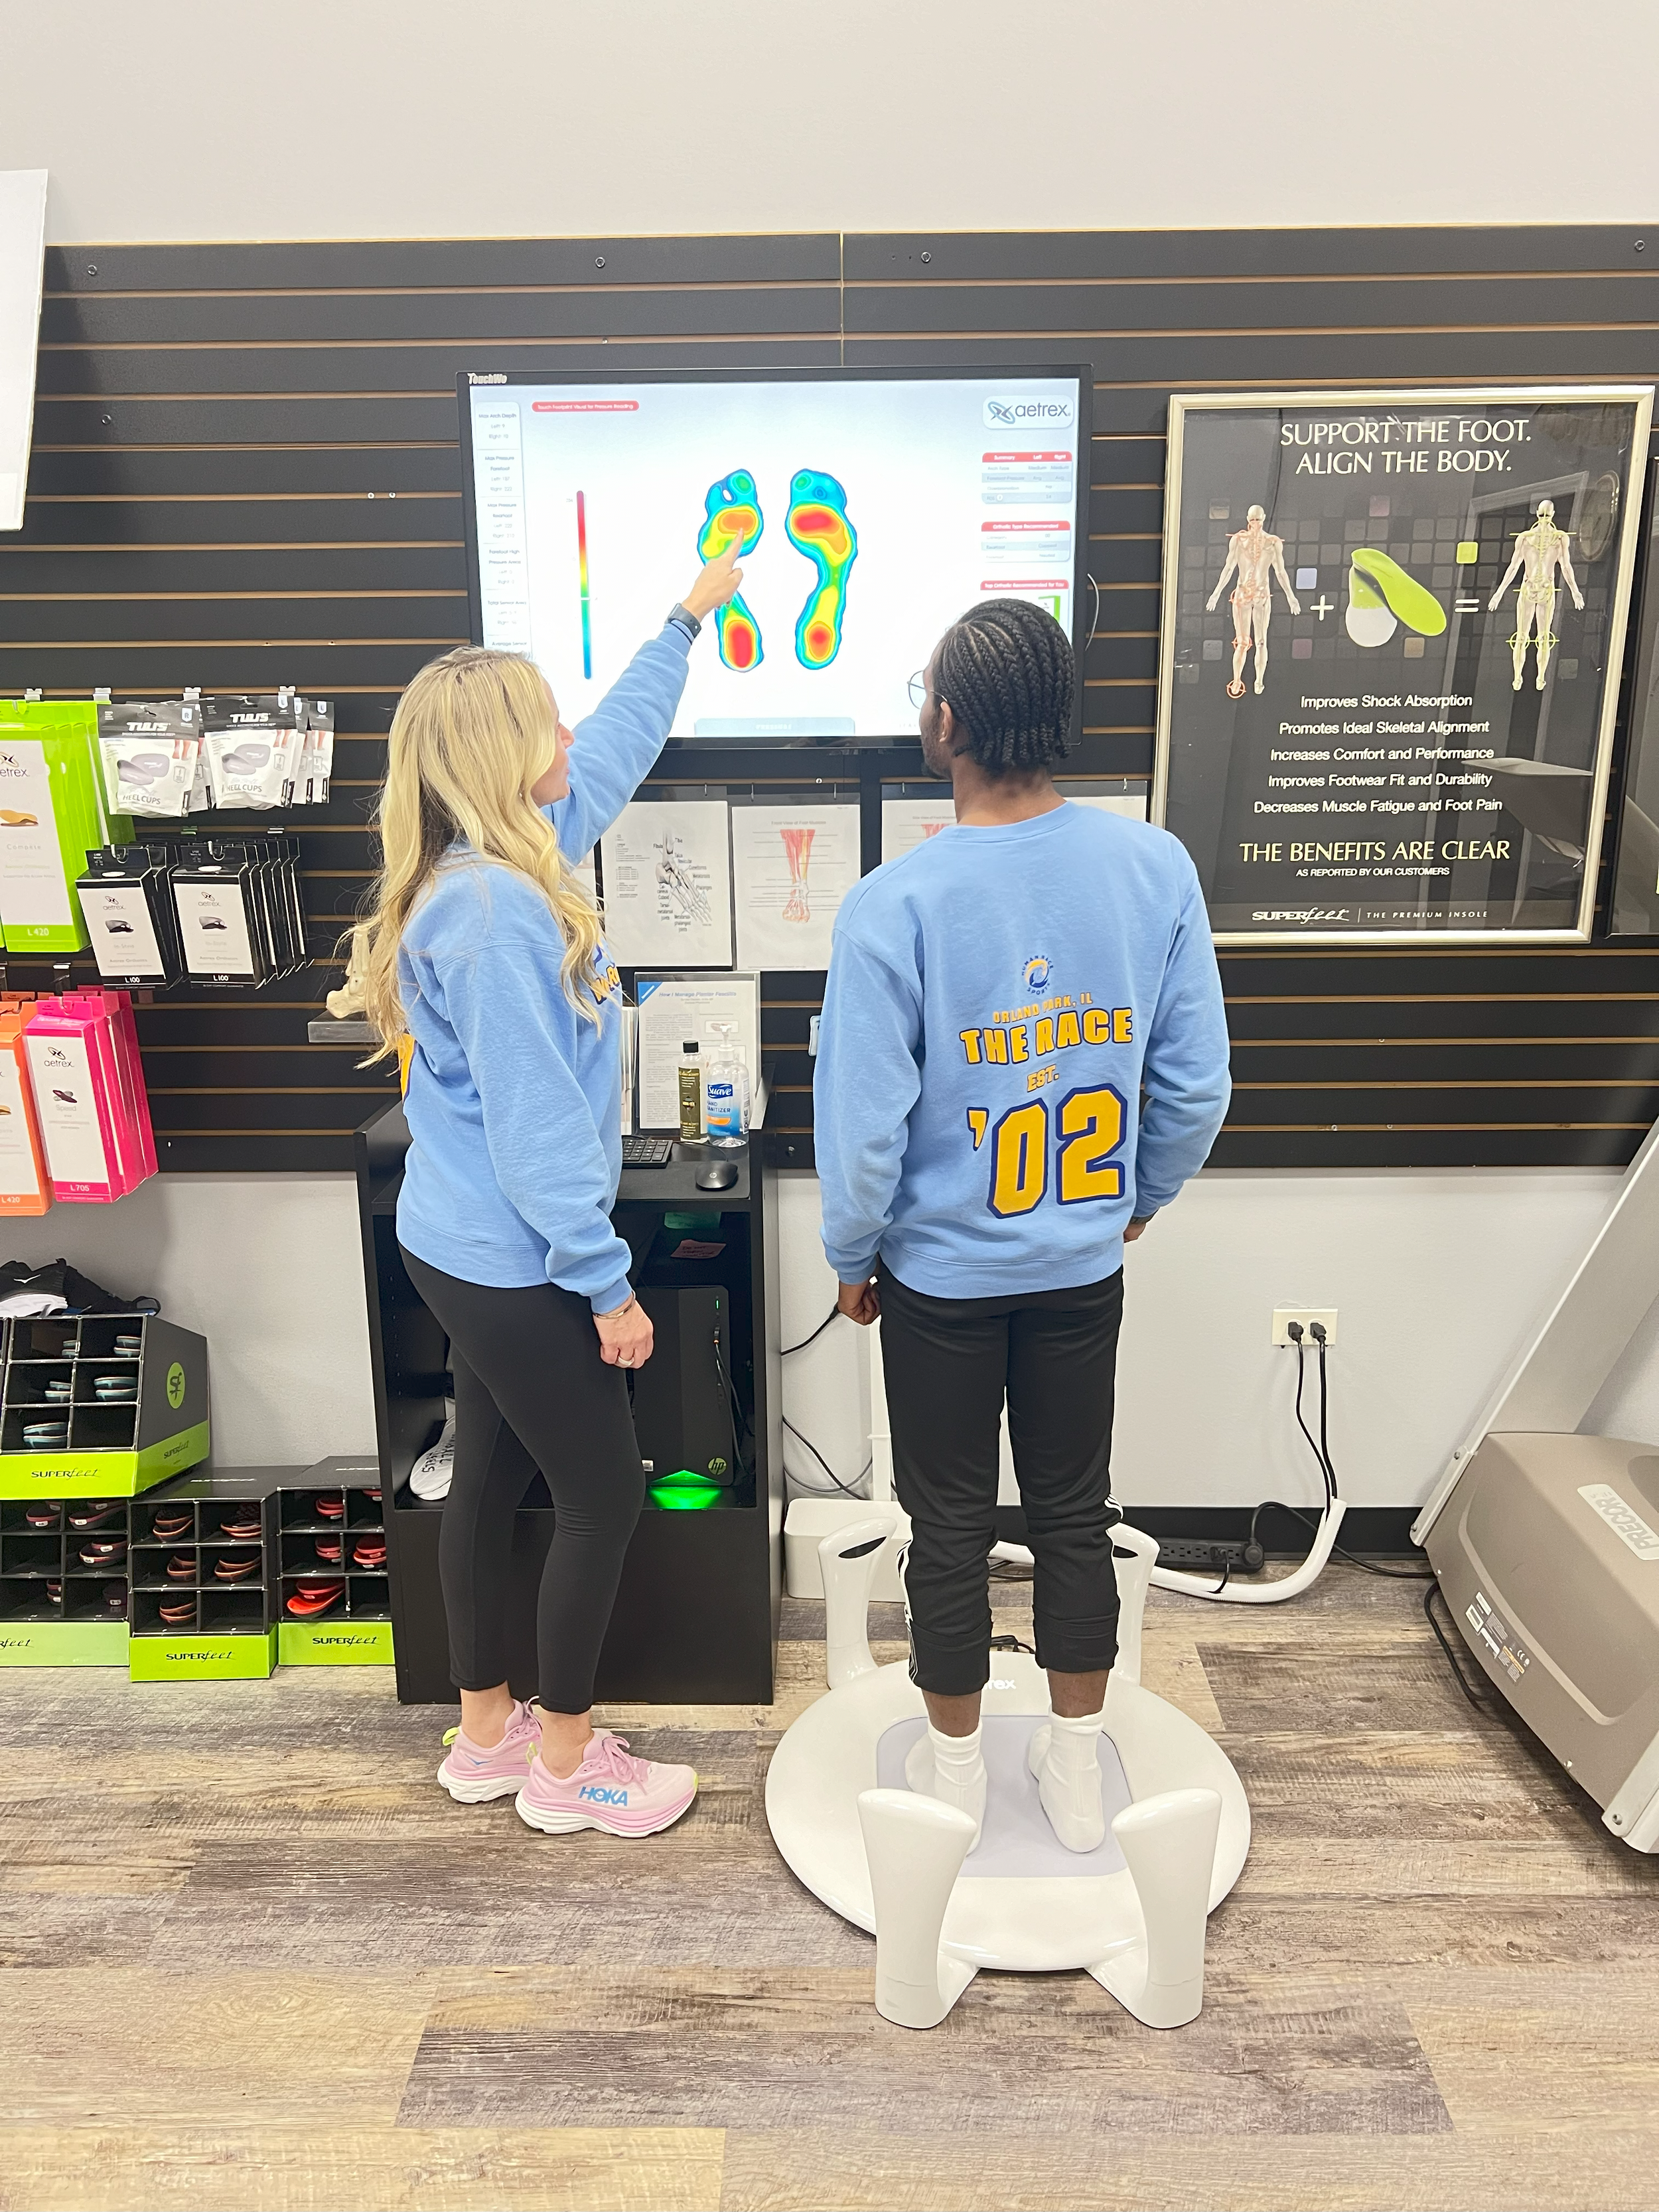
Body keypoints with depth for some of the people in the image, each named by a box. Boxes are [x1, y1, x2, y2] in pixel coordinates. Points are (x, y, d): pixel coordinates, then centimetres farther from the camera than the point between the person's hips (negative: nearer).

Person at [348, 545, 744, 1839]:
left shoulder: (503, 865, 5)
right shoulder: (497, 915, -25)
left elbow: (615, 750, 20)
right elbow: (534, 1122, -25)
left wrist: (687, 621, 30)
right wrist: (608, 1283, -18)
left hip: (467, 1246, 10)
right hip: (512, 1262, -10)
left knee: (492, 1478, 19)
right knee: (606, 1495, 5)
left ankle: (486, 1733, 37)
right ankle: (564, 1765, 24)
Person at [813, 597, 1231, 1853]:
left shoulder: (894, 907, -22)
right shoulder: (1157, 867, -11)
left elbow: (864, 1128, -18)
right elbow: (1197, 1082, -3)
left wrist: (853, 1256, 1)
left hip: (941, 1276, -3)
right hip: (1086, 1267, 3)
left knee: (952, 1527, 15)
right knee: (1076, 1514, 20)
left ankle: (955, 1773, 36)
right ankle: (1079, 1773, 38)